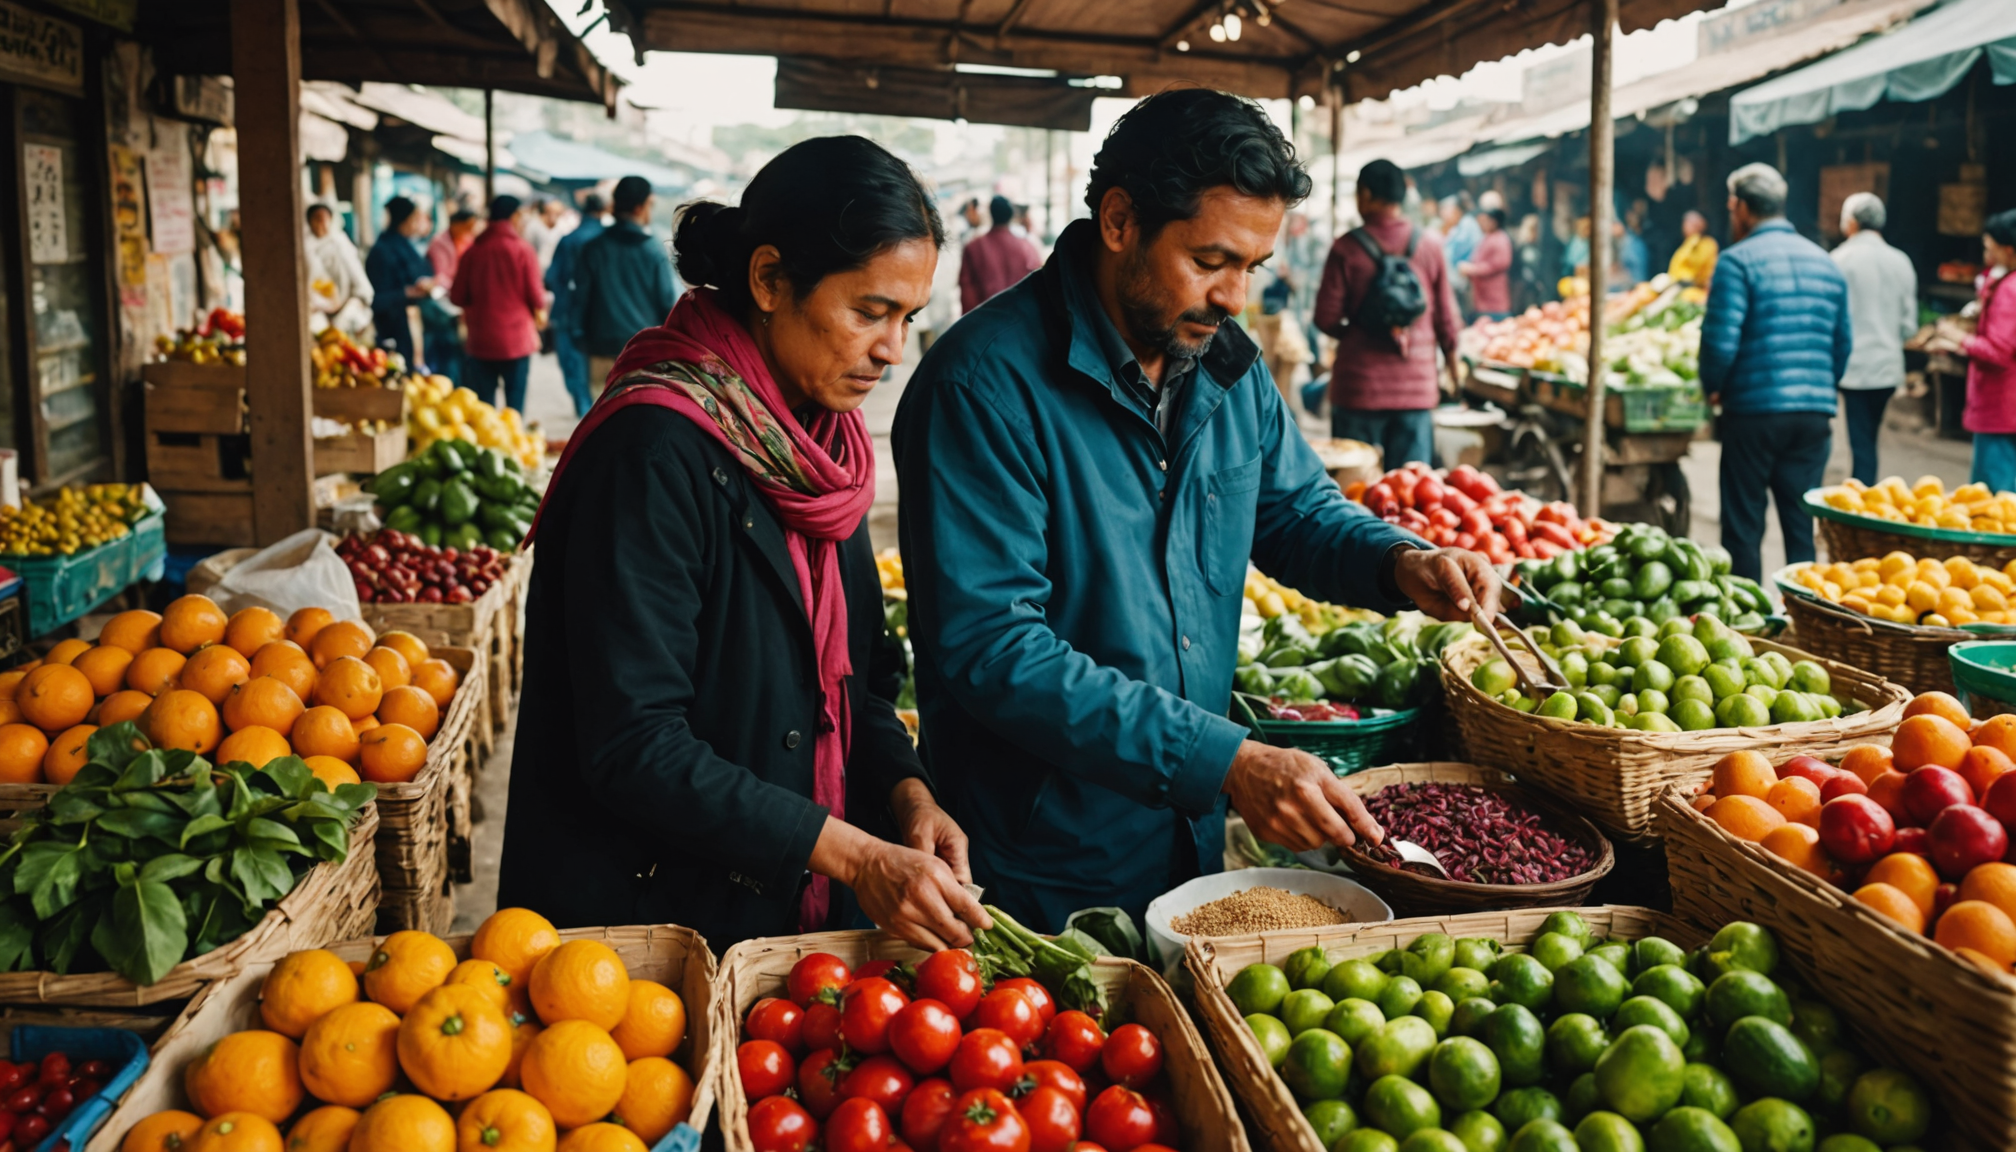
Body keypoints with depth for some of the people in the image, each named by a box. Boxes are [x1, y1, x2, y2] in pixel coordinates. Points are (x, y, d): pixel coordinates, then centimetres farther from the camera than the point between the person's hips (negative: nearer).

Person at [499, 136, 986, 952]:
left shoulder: (821, 439, 4)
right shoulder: (655, 450, -22)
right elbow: (631, 746, -24)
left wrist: (906, 792, -7)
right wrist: (853, 855, -25)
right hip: (645, 916, -7)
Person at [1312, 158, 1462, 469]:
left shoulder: (1347, 248, -7)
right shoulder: (1430, 247, 0)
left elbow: (1326, 318, -7)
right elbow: (1447, 319, 4)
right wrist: (1452, 363, 20)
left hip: (1359, 386, -2)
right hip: (1417, 387, 2)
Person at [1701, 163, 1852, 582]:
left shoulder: (1738, 261, -7)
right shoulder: (1826, 263, 13)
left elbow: (1720, 339, -15)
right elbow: (1843, 343, 14)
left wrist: (1713, 387, 1)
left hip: (1755, 410, -5)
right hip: (1816, 413, 5)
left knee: (1743, 525, 4)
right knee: (1802, 525, 10)